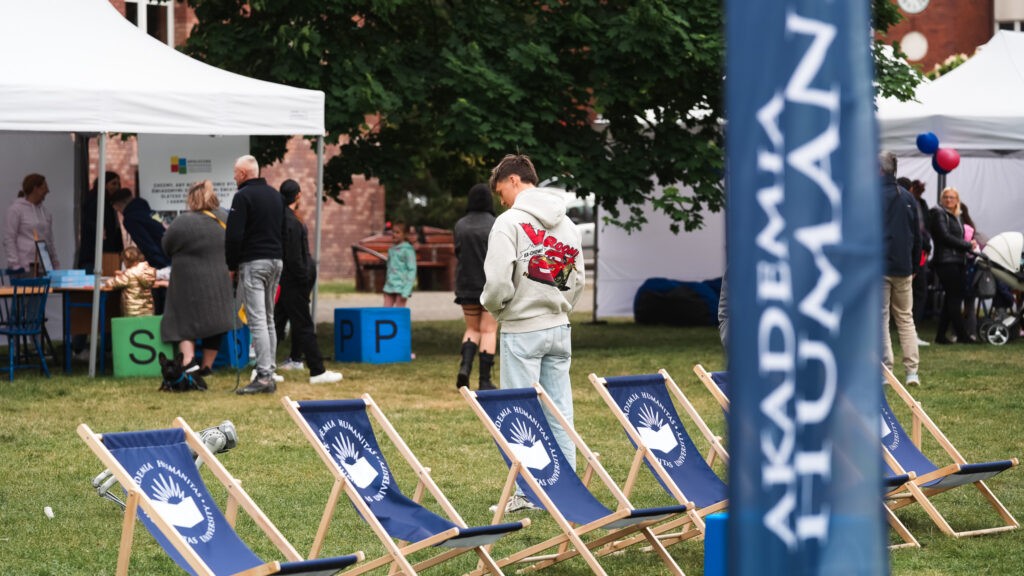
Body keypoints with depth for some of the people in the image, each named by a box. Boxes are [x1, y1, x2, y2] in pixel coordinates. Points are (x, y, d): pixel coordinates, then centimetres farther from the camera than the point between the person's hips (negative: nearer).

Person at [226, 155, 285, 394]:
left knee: (257, 320, -11)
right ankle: (270, 372, 13)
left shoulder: (243, 196, -10)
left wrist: (231, 265, -6)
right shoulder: (276, 195, 15)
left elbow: (234, 235, -15)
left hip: (252, 264, -8)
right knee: (269, 320, 13)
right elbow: (284, 231, 20)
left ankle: (264, 376, -17)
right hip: (275, 262, 8)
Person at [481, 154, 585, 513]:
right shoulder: (566, 224, 10)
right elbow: (579, 279, 12)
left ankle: (525, 493, 0)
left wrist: (492, 306, 3)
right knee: (559, 413, 9)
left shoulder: (510, 222, -12)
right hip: (559, 327, 6)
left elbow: (498, 281, -16)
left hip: (522, 330, -6)